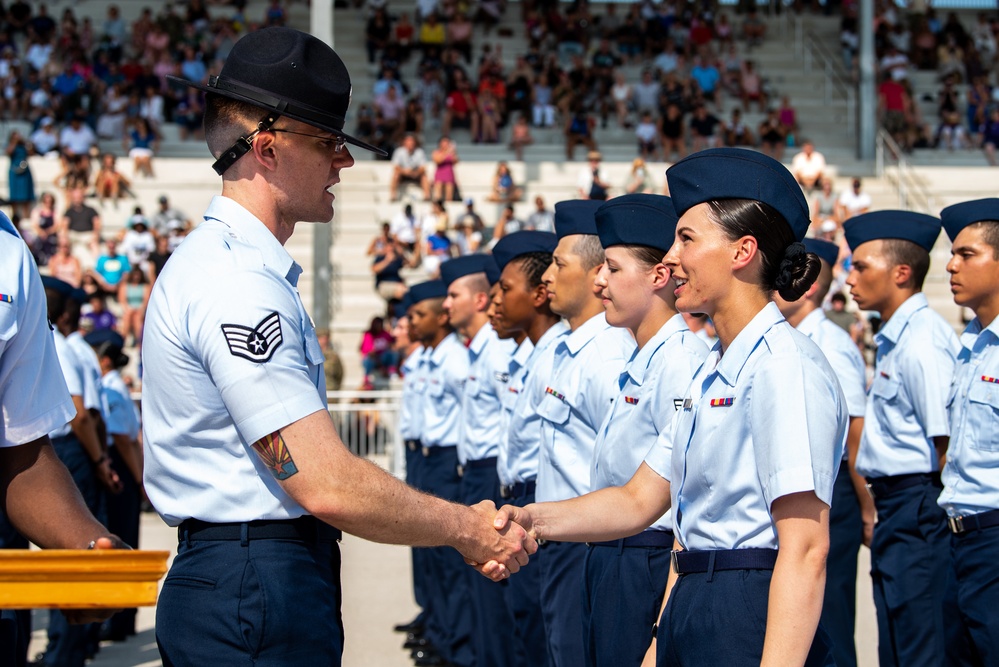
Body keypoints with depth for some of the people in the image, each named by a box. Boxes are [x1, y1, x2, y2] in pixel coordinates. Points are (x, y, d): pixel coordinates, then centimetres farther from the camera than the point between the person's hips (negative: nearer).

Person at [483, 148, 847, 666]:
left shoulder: (783, 365, -14)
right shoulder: (712, 373, 16)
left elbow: (805, 550, -21)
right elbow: (640, 500, 16)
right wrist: (533, 520, 0)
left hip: (748, 624, -9)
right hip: (692, 616, 9)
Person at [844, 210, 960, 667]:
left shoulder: (921, 342, -16)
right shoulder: (896, 339, 14)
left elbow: (947, 441, -19)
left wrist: (944, 519, -16)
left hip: (918, 506, -10)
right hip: (897, 508, 10)